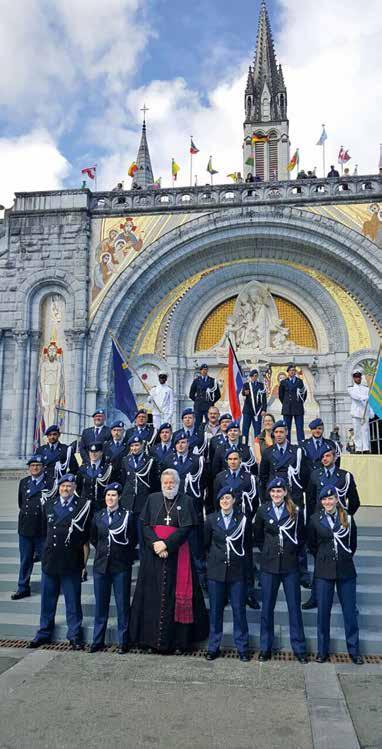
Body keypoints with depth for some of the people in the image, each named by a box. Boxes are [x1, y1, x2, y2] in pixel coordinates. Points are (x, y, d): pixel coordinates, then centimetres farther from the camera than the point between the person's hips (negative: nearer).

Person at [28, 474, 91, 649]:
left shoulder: (83, 506, -6)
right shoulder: (49, 505, 9)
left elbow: (86, 535, -2)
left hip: (71, 563, -4)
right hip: (49, 560, 4)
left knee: (73, 602, 5)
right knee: (47, 600, 15)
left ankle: (74, 636, 18)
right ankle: (44, 633, 30)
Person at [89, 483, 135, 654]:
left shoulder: (127, 515, -5)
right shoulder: (98, 516, 6)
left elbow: (133, 539, 1)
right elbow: (93, 538, 19)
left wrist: (125, 555, 3)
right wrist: (103, 550, 12)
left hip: (121, 566, -3)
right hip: (101, 564, 3)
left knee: (122, 605, 4)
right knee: (100, 604, 10)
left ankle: (123, 641, 14)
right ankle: (98, 641, 21)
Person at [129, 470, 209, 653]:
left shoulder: (186, 501, 2)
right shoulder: (152, 499, 8)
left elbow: (186, 528, -6)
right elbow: (145, 524, 3)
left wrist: (167, 544, -14)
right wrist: (155, 542, -13)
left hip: (177, 554, -2)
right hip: (154, 553, 2)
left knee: (175, 594, 0)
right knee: (153, 594, 3)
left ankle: (178, 638, 8)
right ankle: (152, 636, 12)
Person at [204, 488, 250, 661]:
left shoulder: (242, 519, -2)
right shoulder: (211, 519, 1)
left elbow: (247, 545, 4)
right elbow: (205, 543, 10)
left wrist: (249, 571, 3)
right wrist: (214, 557, 9)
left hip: (237, 571, -1)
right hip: (216, 570, 1)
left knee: (239, 609, 3)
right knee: (215, 610, 8)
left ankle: (242, 647, 18)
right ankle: (213, 647, 21)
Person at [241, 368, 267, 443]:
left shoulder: (261, 385, 9)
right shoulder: (246, 385, 8)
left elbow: (264, 398, 5)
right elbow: (243, 392, -11)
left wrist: (264, 409, -4)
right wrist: (245, 393, -35)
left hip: (257, 410, 0)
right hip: (247, 410, 0)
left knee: (257, 429, -2)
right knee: (245, 428, -2)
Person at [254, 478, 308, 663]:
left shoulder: (295, 511, -1)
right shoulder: (263, 511, 0)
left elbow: (301, 537, 9)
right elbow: (257, 536, 10)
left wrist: (293, 552, 5)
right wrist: (267, 551, 6)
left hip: (290, 565, 0)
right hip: (269, 564, 1)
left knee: (295, 606, 4)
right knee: (267, 607, 7)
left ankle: (299, 649, 17)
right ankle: (265, 648, 19)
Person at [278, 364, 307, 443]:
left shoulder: (299, 381, 5)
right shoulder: (283, 382, 5)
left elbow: (304, 393, 13)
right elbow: (280, 395, 14)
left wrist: (301, 402, 10)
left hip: (298, 408, 0)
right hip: (287, 409, 1)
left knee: (300, 428, -3)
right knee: (287, 428, 3)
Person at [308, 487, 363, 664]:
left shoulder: (347, 518, -1)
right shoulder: (315, 519, -2)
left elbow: (353, 543, 10)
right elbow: (312, 545, 10)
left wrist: (345, 558, 12)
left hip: (346, 571, 0)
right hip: (324, 571, 0)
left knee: (350, 611, 6)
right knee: (323, 611, 4)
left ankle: (354, 651, 20)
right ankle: (322, 651, 17)